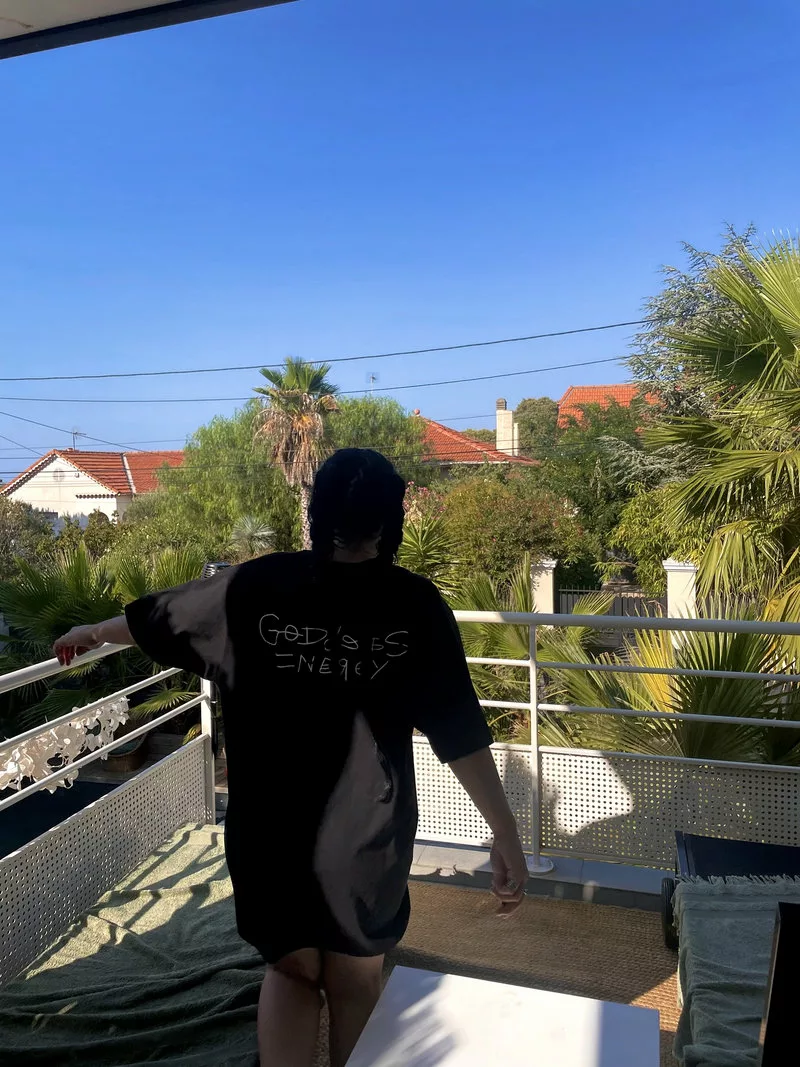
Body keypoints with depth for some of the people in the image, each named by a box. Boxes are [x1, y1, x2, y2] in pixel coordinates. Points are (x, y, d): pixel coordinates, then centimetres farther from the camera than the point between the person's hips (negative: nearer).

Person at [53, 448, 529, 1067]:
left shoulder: (256, 585, -8)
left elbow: (156, 618, 8)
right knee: (356, 980, 23)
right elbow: (460, 733, -14)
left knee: (291, 970, 25)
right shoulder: (416, 605, -12)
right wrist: (506, 834, -7)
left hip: (268, 826, 1)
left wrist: (92, 633, 27)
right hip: (366, 830, -1)